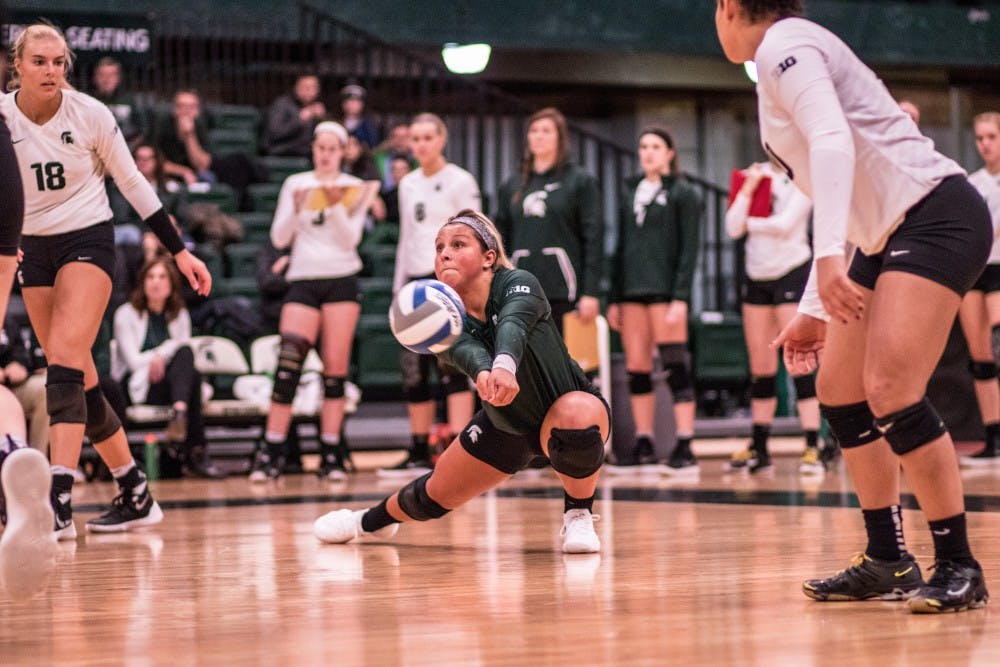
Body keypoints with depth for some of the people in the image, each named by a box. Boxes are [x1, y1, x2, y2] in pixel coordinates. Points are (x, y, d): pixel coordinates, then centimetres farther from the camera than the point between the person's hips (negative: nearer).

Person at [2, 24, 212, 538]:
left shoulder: (89, 114, -10)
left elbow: (132, 182, 0)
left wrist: (180, 251, 1)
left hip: (87, 240, -4)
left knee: (64, 362, -21)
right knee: (79, 380, 5)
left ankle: (59, 503, -30)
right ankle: (136, 496, 17)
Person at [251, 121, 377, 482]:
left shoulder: (355, 189, 6)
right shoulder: (295, 184, 8)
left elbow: (350, 239, -3)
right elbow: (279, 238, 3)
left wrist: (336, 207, -17)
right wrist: (297, 209, -14)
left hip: (341, 281, 0)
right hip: (303, 280, 0)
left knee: (335, 367, -3)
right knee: (288, 364, -13)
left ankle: (332, 455, 3)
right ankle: (271, 454, -13)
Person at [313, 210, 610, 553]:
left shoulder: (519, 283, -26)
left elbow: (512, 326, -49)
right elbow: (466, 351, -40)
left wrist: (504, 366, -72)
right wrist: (483, 373, -65)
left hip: (571, 401, -4)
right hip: (505, 423, 4)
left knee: (576, 417, -40)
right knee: (436, 494, 11)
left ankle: (578, 514, -13)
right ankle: (369, 520, 46)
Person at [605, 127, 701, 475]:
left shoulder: (682, 194, 1)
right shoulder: (629, 192, 17)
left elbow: (689, 249, -5)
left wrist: (680, 298, -14)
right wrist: (614, 298, 12)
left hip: (665, 290, -6)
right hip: (632, 290, 6)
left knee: (675, 366, -9)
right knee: (636, 368, 4)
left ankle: (684, 448, -10)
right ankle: (643, 446, 9)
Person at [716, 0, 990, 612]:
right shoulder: (784, 60, 21)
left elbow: (834, 142, -25)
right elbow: (836, 200, 26)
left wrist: (831, 256, -36)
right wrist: (814, 312, 26)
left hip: (936, 217, -11)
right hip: (891, 236, 11)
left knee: (890, 391, -20)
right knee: (839, 392, 11)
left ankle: (959, 568, -14)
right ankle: (888, 564, 18)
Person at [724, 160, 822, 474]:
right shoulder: (756, 174, 9)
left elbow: (785, 224, -16)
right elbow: (733, 228, 0)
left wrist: (750, 223, -2)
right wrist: (748, 189, -8)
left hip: (792, 271, -5)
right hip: (756, 275, 5)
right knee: (760, 367, 8)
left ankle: (812, 448, -12)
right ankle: (759, 449, 15)